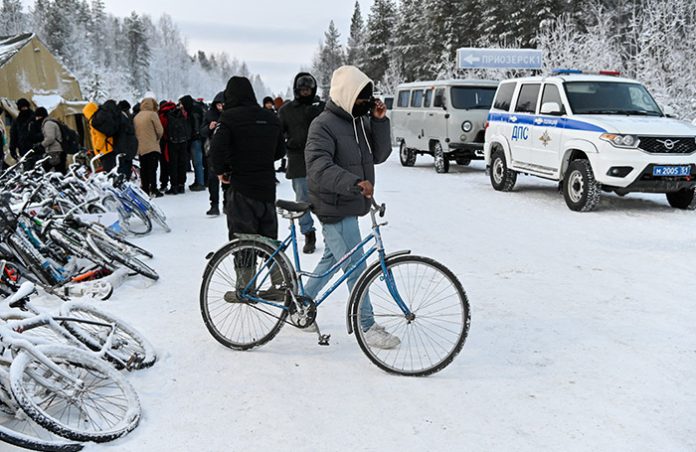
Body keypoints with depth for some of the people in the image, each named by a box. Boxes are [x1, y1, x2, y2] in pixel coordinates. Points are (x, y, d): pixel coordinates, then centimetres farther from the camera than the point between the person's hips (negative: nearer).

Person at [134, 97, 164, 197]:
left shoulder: (136, 116, 11)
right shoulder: (152, 114, -7)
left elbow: (135, 131, 12)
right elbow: (160, 130, -8)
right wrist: (157, 138, 10)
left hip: (140, 147, 6)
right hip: (152, 147, -6)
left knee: (143, 169, 9)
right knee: (152, 168, -5)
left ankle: (145, 190, 11)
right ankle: (153, 189, -9)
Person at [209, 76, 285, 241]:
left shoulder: (229, 117, -9)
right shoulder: (271, 118, 8)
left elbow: (217, 148, -20)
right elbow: (280, 150, 14)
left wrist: (220, 170, -4)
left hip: (242, 188, -5)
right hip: (268, 187, 5)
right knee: (269, 241, 16)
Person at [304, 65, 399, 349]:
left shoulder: (361, 121, 10)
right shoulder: (324, 125, -16)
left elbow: (379, 155, 6)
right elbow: (319, 168, -29)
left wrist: (380, 121, -7)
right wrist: (354, 183, -43)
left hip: (351, 207, 9)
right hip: (335, 209, -9)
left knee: (332, 259, 21)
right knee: (356, 268, -4)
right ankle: (366, 327, 7)